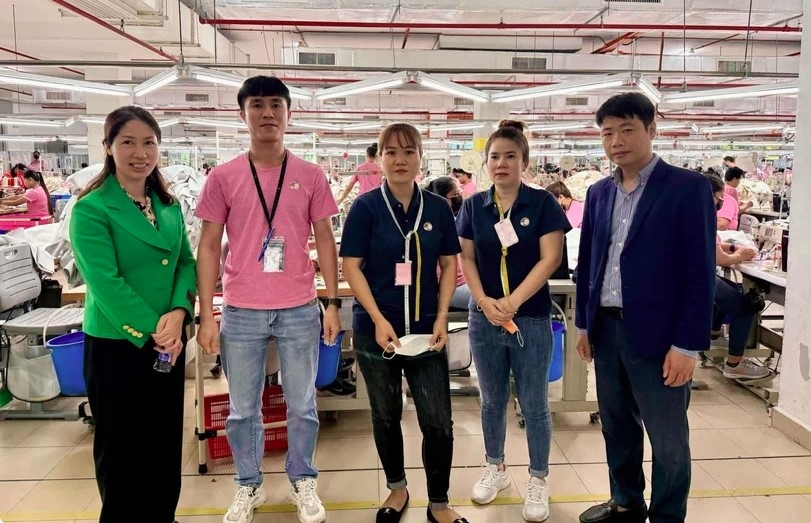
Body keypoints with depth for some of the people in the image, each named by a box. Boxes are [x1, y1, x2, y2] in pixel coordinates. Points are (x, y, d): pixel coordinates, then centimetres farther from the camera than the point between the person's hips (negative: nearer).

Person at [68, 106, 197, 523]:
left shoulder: (169, 205, 6)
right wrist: (150, 329, -20)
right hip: (116, 346, -5)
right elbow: (105, 282, -19)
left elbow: (186, 263, 4)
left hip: (167, 343, 6)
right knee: (122, 451, 10)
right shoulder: (91, 209, -12)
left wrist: (177, 313, -13)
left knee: (166, 445, 16)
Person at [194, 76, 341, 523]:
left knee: (302, 405, 12)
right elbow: (208, 247, 1)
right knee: (243, 409, 12)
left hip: (299, 310, 0)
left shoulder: (310, 176, 1)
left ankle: (303, 482, 32)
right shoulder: (223, 177, 0)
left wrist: (332, 304, 1)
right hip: (241, 313, 0)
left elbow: (324, 239, 6)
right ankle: (248, 487, 32)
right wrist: (207, 315, -4)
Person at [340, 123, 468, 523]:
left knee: (439, 422, 1)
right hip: (375, 330, -1)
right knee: (386, 416, 14)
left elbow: (449, 264, 7)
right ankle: (396, 488, 36)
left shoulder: (438, 208, 3)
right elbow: (351, 267, -7)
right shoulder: (366, 207, -5)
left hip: (426, 330, 2)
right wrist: (378, 320, -15)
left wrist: (441, 319, -3)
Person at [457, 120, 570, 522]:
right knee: (492, 400, 15)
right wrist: (484, 301, -11)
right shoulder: (473, 205, 4)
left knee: (533, 404, 6)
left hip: (531, 318, -2)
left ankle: (538, 480, 22)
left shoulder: (542, 203, -5)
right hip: (484, 318, 3)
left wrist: (512, 302, -18)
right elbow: (466, 258, 4)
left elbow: (550, 258, -10)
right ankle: (495, 468, 33)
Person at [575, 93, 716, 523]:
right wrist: (584, 324, 12)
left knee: (668, 440, 8)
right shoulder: (599, 193, 8)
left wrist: (687, 344, -14)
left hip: (658, 334, -5)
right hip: (606, 330, 6)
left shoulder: (688, 187, -8)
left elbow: (700, 271, -11)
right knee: (617, 427, 19)